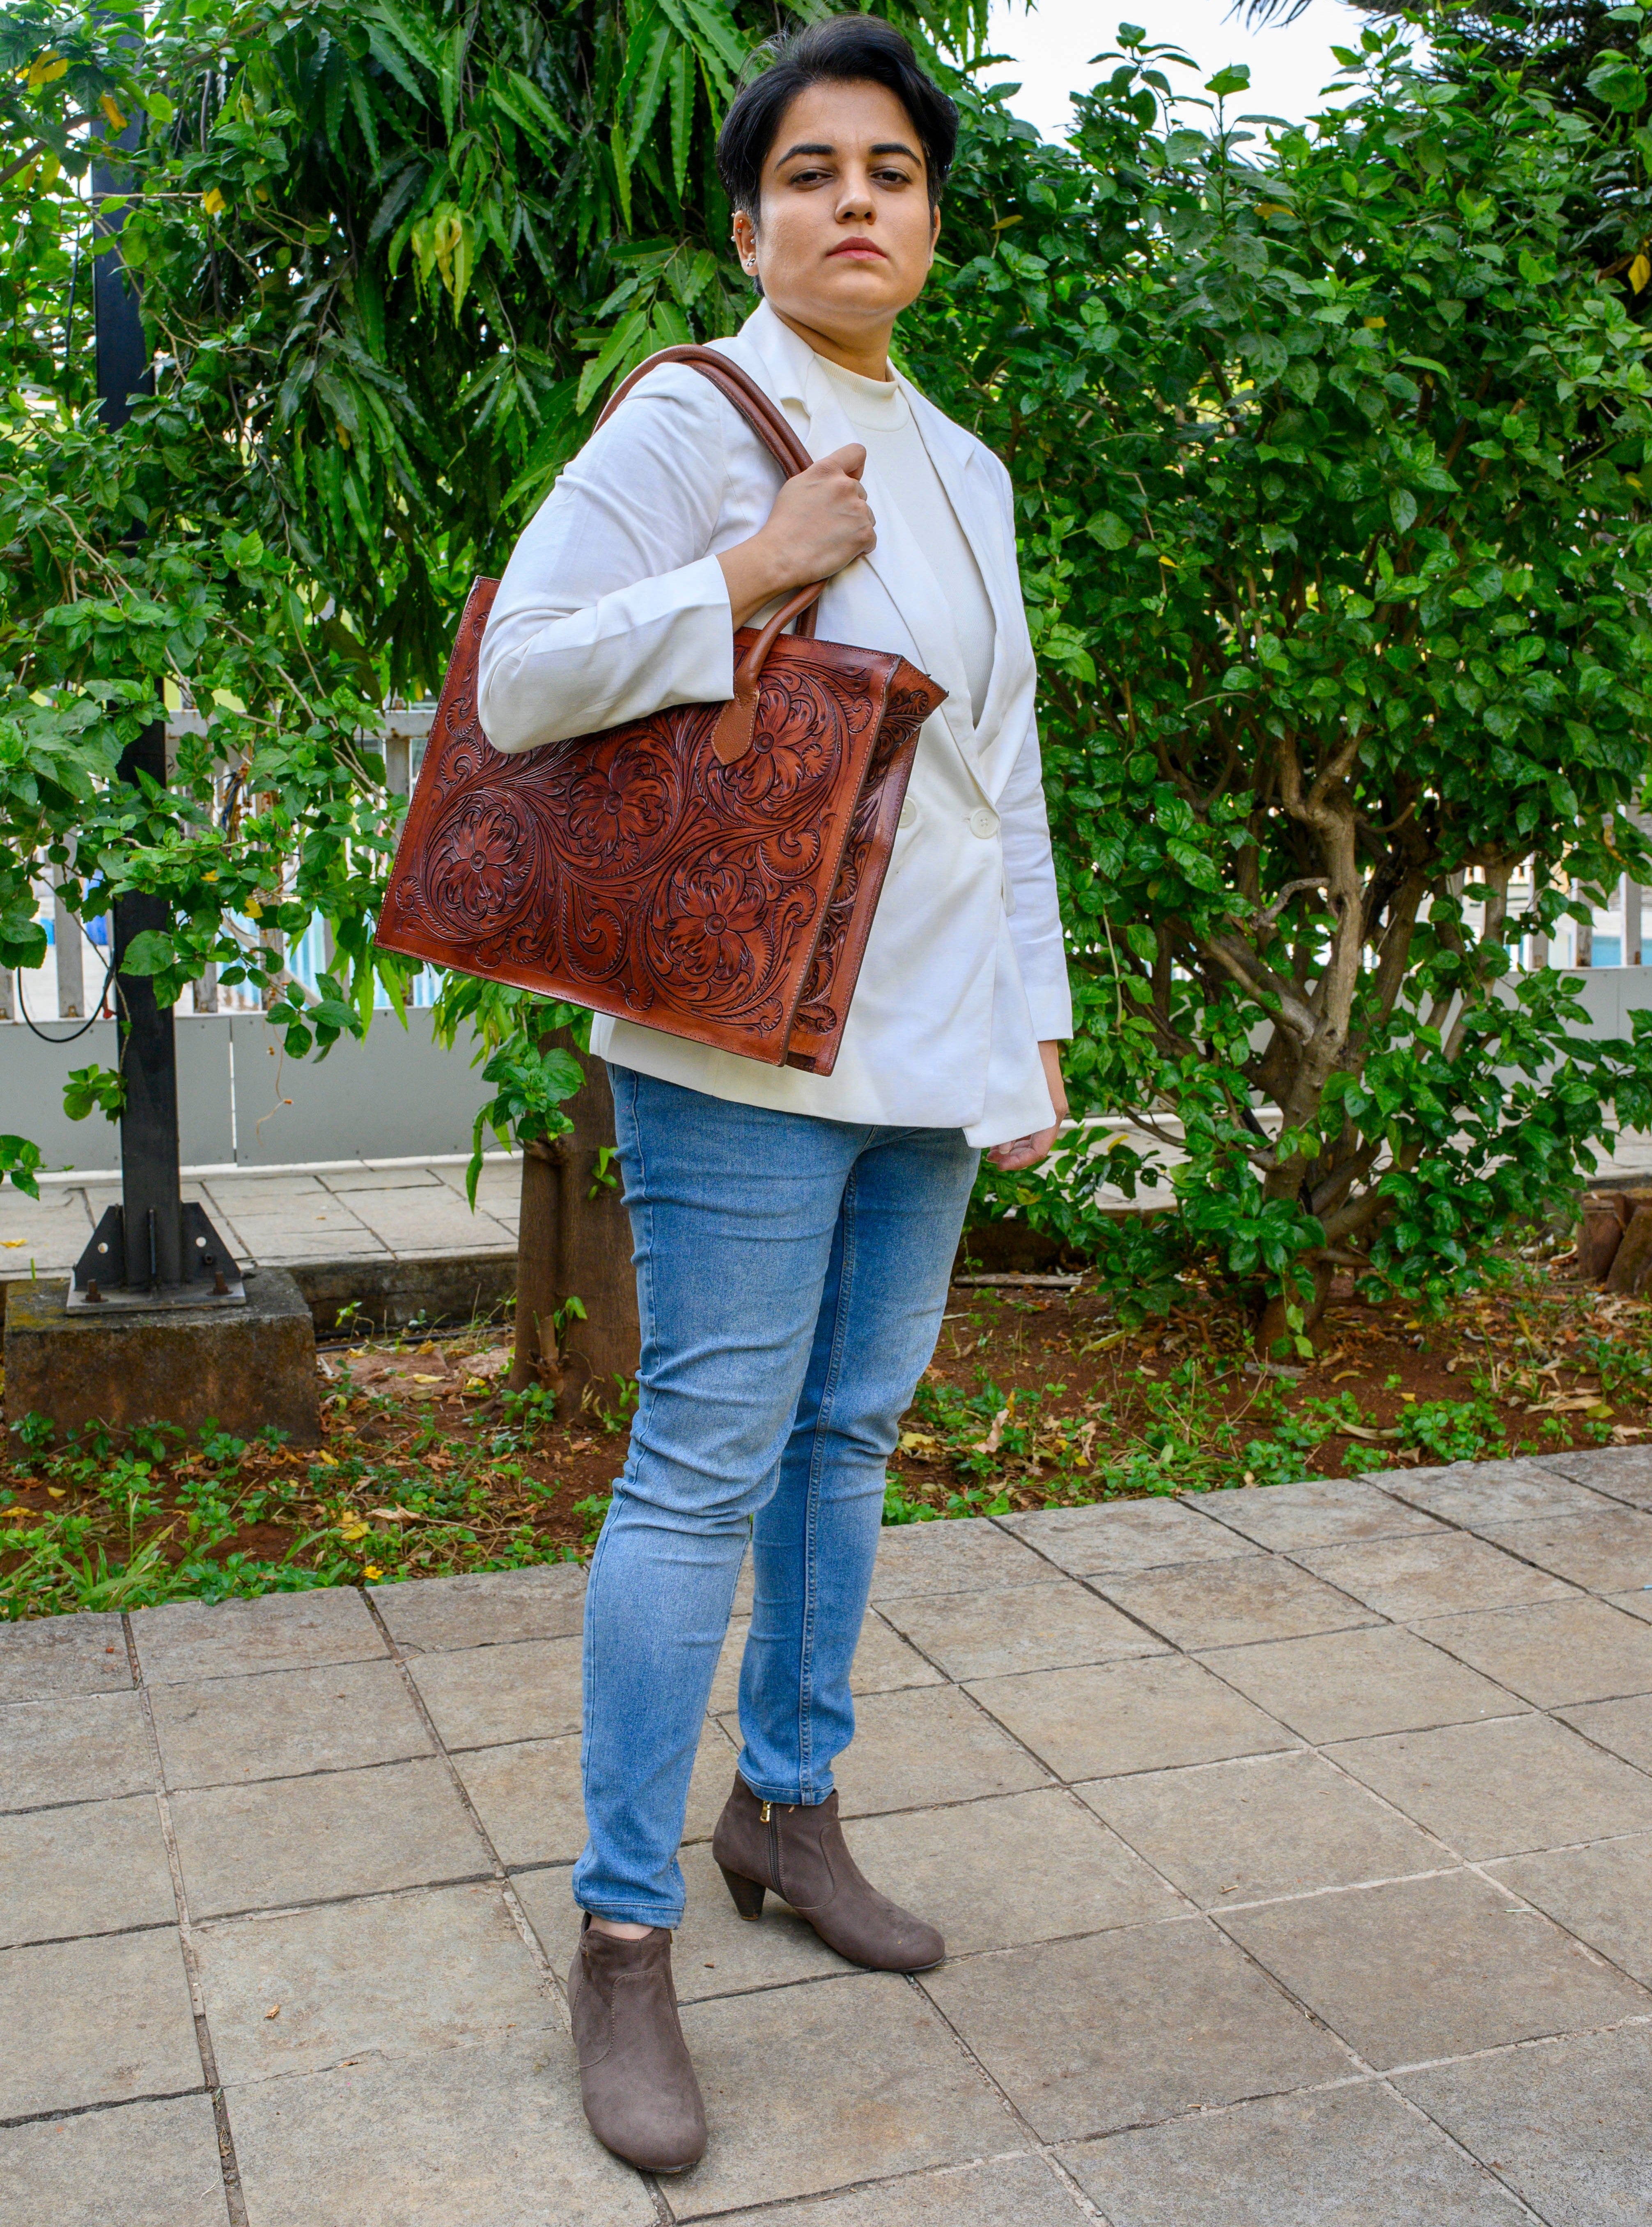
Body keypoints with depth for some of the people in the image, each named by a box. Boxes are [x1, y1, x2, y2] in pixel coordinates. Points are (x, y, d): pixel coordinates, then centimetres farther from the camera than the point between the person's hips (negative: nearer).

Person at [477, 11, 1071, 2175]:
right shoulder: (690, 424, -5)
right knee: (707, 1463, -5)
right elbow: (515, 682, -12)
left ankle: (788, 1806, 30)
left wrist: (1037, 1019, 14)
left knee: (851, 1430, 13)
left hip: (930, 1048, 7)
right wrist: (750, 570, -17)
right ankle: (623, 1936, 7)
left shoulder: (964, 475, 15)